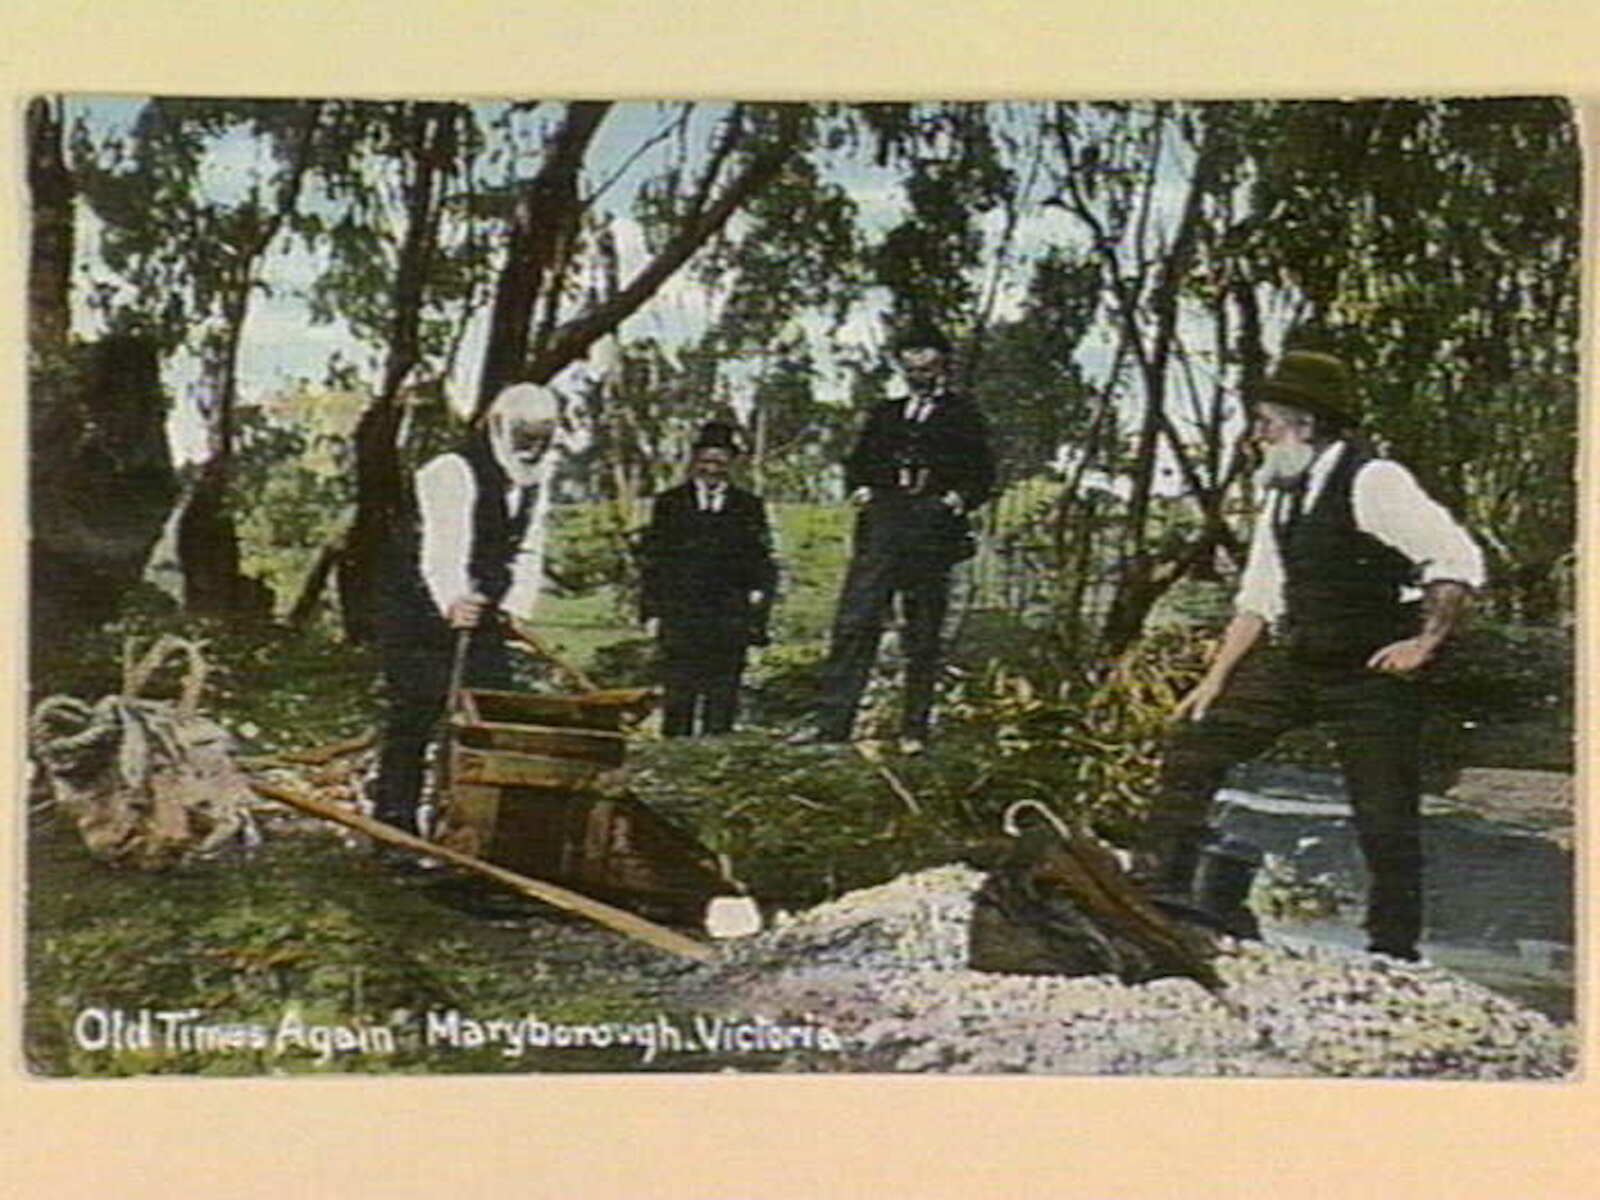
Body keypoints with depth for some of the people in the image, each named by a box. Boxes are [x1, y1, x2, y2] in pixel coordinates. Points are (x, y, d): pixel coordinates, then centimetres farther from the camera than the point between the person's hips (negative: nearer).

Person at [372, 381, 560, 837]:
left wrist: (514, 607, -5)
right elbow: (442, 548, -32)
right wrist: (452, 603, -48)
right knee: (413, 719, -5)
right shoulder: (453, 473, -19)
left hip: (481, 614, 7)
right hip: (420, 615, -7)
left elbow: (527, 553, 10)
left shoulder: (535, 483, 7)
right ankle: (394, 827, 0)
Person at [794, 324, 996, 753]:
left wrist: (958, 498, -10)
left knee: (922, 635, -2)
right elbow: (858, 462, 23)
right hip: (881, 524, 3)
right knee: (854, 623, -7)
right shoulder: (886, 414, 23)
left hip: (932, 531, -3)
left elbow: (981, 474, 7)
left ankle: (914, 729, 3)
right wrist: (859, 489, 3)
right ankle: (832, 721, -8)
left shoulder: (962, 416, 11)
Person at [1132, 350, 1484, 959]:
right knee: (1194, 738, 0)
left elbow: (1458, 559, -17)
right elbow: (1258, 598, 14)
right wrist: (1215, 680, 10)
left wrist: (1426, 641, -17)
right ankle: (1160, 885, 5)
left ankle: (1394, 948, 13)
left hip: (1371, 672, -8)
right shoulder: (1284, 496, 9)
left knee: (1385, 816, -2)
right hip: (1295, 659, 8)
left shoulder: (1370, 481, -16)